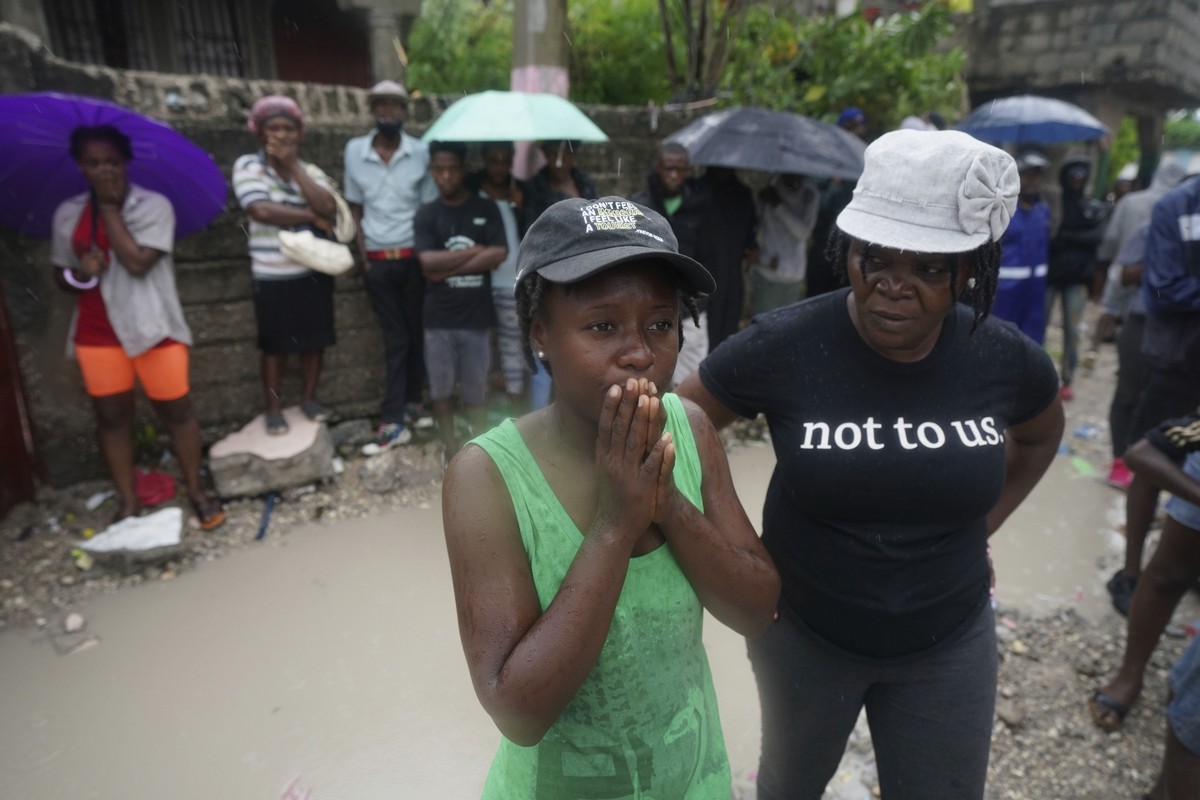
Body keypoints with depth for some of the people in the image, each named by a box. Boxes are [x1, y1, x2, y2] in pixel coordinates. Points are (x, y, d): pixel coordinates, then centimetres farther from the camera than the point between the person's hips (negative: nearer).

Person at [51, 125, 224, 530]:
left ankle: (196, 490, 17)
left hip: (152, 326, -3)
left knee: (176, 410, 1)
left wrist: (110, 208, -12)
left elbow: (138, 262, -19)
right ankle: (127, 501, 21)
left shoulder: (154, 205, -6)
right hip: (97, 332, 4)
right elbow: (61, 276, 14)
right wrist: (79, 274, -10)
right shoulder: (67, 214, 6)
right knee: (111, 416, 9)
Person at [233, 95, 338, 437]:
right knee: (275, 343, 7)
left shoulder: (311, 171, 5)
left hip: (314, 270, 3)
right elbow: (261, 210, -20)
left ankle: (309, 397, 27)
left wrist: (294, 166, -14)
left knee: (315, 338, 10)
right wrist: (311, 217, -12)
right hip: (272, 274, -3)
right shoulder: (247, 165, -4)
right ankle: (273, 408, 20)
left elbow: (328, 207, -14)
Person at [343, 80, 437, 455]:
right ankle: (397, 419, 6)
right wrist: (363, 254, 1)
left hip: (414, 257, 0)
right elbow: (355, 207, 7)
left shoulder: (421, 152, -2)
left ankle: (411, 404, 22)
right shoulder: (354, 151, 2)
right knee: (395, 339, 3)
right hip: (378, 261, 1)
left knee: (416, 333, 8)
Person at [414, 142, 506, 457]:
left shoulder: (486, 209, 3)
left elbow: (499, 255, -10)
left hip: (477, 314, 0)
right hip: (439, 317, 1)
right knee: (441, 387, 9)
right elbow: (428, 262, -12)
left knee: (476, 387, 8)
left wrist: (448, 267, -13)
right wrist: (475, 250, -11)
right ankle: (451, 447, 23)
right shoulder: (426, 215, 2)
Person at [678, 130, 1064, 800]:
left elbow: (1040, 437, 11)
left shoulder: (1006, 359, -13)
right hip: (805, 631, -1)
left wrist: (981, 526, 5)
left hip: (948, 642, 2)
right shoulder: (784, 346, -23)